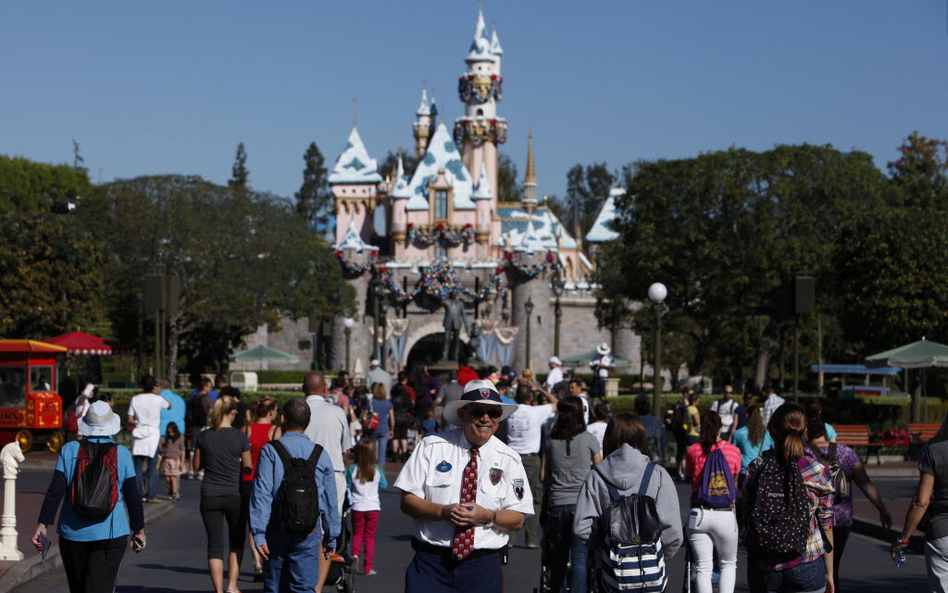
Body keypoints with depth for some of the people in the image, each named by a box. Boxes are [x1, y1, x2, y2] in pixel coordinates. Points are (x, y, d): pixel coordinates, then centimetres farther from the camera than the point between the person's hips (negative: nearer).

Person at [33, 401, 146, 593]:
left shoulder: (69, 450, -1)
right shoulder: (122, 454, -3)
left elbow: (55, 492, -7)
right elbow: (133, 497, 0)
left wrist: (42, 525, -3)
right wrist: (139, 530, 10)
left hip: (72, 534, 2)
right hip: (110, 534, -2)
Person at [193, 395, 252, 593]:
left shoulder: (204, 436, -3)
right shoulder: (240, 437, -9)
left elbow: (197, 465, 6)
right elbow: (247, 468, -1)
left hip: (209, 496, 1)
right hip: (234, 495, -1)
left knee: (215, 545, 6)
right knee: (236, 543, 16)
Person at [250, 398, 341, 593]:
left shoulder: (270, 450, -3)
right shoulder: (321, 454, 5)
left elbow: (262, 494, -8)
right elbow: (330, 499, 9)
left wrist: (258, 533, -8)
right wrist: (331, 536, 17)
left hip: (277, 527, -1)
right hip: (309, 530, 1)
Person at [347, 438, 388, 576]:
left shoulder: (352, 469, -8)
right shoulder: (377, 469, -7)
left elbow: (348, 488, -1)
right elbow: (384, 486, 6)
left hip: (357, 507, 0)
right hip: (373, 507, 0)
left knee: (357, 533, 17)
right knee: (370, 536, 7)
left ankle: (355, 553, -11)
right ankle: (368, 567, 6)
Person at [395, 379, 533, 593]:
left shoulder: (509, 460, 4)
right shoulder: (432, 447, 2)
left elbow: (517, 520, 3)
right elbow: (407, 502, 0)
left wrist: (486, 516, -16)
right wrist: (443, 511, -17)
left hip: (482, 567, 1)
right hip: (430, 562, -1)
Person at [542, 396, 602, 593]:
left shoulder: (552, 441, 5)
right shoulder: (589, 440, -2)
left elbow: (543, 476, 10)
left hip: (556, 504, 3)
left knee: (558, 558, 13)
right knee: (580, 558, -4)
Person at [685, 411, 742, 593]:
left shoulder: (692, 451, 0)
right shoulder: (733, 451, 0)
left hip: (698, 515, 1)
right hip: (725, 515, 0)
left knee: (703, 568, 6)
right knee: (728, 564, 17)